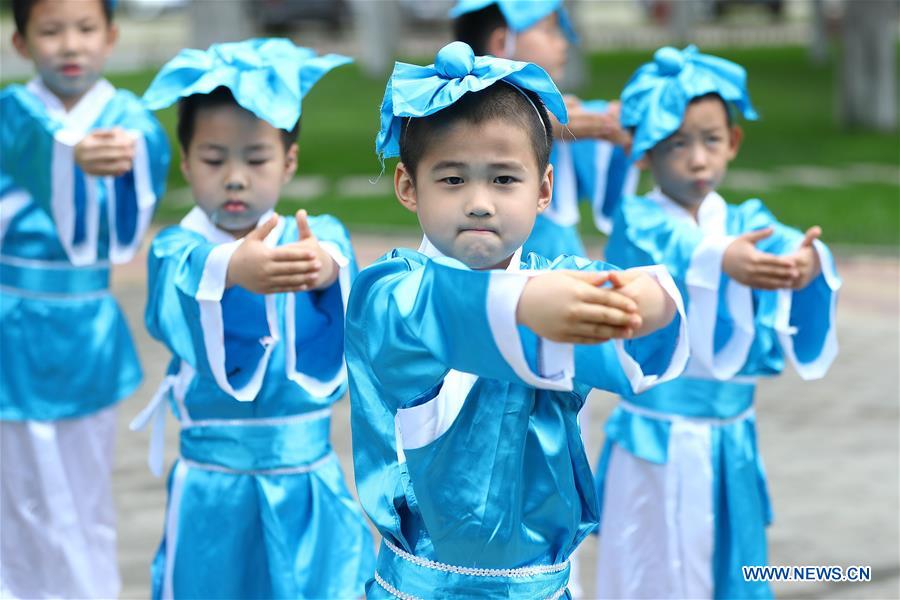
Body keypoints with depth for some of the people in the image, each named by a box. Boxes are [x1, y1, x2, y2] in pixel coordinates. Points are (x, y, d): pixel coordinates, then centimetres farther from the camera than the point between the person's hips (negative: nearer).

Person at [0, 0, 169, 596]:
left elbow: (124, 240, -16)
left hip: (87, 333, 1)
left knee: (87, 500, 10)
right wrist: (76, 160, -54)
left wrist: (128, 161, -35)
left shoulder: (132, 121, -4)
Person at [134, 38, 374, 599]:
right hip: (213, 493, -1)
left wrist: (325, 266, -48)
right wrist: (233, 269, -52)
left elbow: (340, 264, -23)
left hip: (312, 490, 1)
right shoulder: (177, 249, -5)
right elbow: (189, 277, -28)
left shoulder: (319, 237, 0)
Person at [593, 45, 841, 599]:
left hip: (733, 445, 4)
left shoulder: (747, 223, 3)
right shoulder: (637, 223, -7)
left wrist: (809, 263, -43)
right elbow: (676, 253, -30)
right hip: (656, 445, -3)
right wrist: (721, 260, -52)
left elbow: (786, 245, -18)